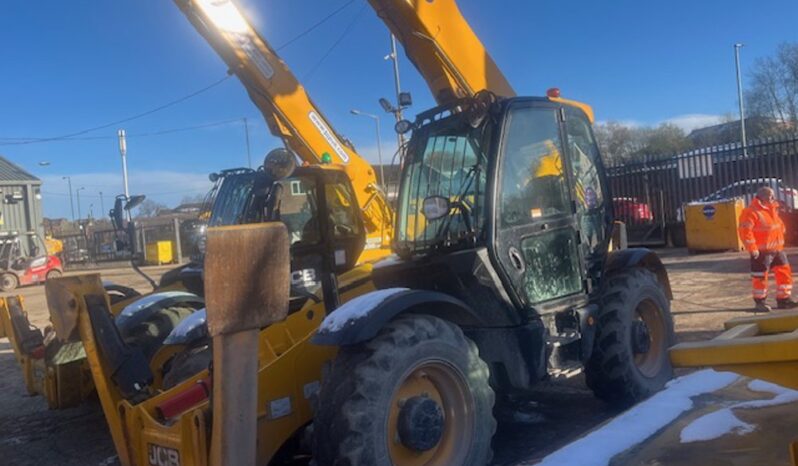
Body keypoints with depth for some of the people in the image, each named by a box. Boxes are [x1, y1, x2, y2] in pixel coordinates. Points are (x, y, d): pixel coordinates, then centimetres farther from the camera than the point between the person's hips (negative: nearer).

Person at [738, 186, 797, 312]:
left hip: (777, 250, 9)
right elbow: (745, 231, -21)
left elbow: (779, 226, 25)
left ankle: (784, 299, 23)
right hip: (762, 252, -9)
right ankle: (760, 302, 13)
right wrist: (752, 249, -21)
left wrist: (780, 243, 18)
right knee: (760, 277, 0)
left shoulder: (772, 210, 13)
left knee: (785, 273, 11)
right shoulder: (752, 212, -16)